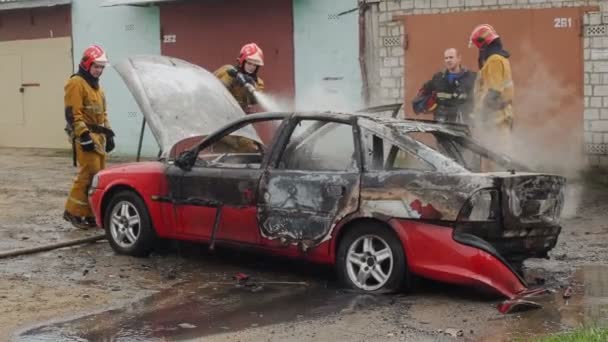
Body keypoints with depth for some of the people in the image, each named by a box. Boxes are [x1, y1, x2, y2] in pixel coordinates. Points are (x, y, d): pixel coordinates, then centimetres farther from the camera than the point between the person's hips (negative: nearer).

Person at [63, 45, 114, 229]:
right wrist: (84, 136, -22)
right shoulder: (76, 84, -9)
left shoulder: (96, 86, 21)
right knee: (89, 174, -14)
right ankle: (74, 211, -5)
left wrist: (108, 134, 19)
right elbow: (73, 114, -18)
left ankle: (92, 214, 12)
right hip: (85, 137, -9)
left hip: (98, 136, 9)